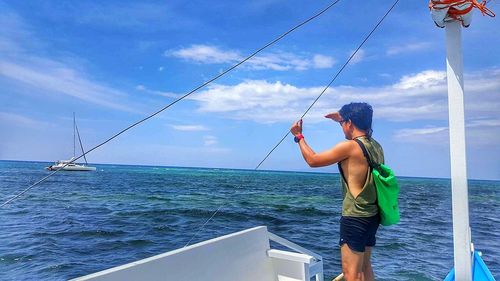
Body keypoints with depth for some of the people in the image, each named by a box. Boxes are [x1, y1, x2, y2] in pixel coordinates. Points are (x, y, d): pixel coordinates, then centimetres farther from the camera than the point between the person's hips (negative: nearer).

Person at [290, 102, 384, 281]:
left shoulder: (349, 146, -20)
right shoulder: (375, 146, 4)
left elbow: (313, 160, -11)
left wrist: (299, 136, 2)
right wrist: (343, 120, 32)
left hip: (355, 218, -9)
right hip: (372, 216, 9)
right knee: (364, 265, 23)